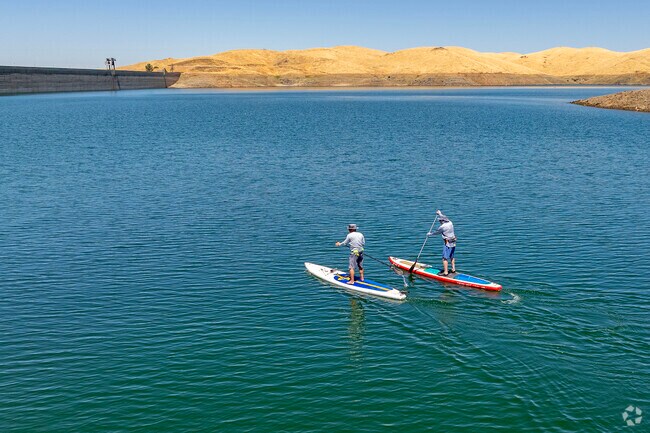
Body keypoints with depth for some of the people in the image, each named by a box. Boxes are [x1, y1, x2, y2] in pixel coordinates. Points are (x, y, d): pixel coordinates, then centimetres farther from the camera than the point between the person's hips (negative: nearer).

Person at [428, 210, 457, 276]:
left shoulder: (443, 227, -17)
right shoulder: (450, 223, 4)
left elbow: (436, 232, -2)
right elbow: (445, 218, 26)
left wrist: (429, 234, 14)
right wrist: (440, 214, 40)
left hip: (448, 244, -9)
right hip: (453, 243, 9)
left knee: (445, 258, -5)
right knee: (452, 257, 21)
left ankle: (446, 272, -6)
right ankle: (453, 269, 29)